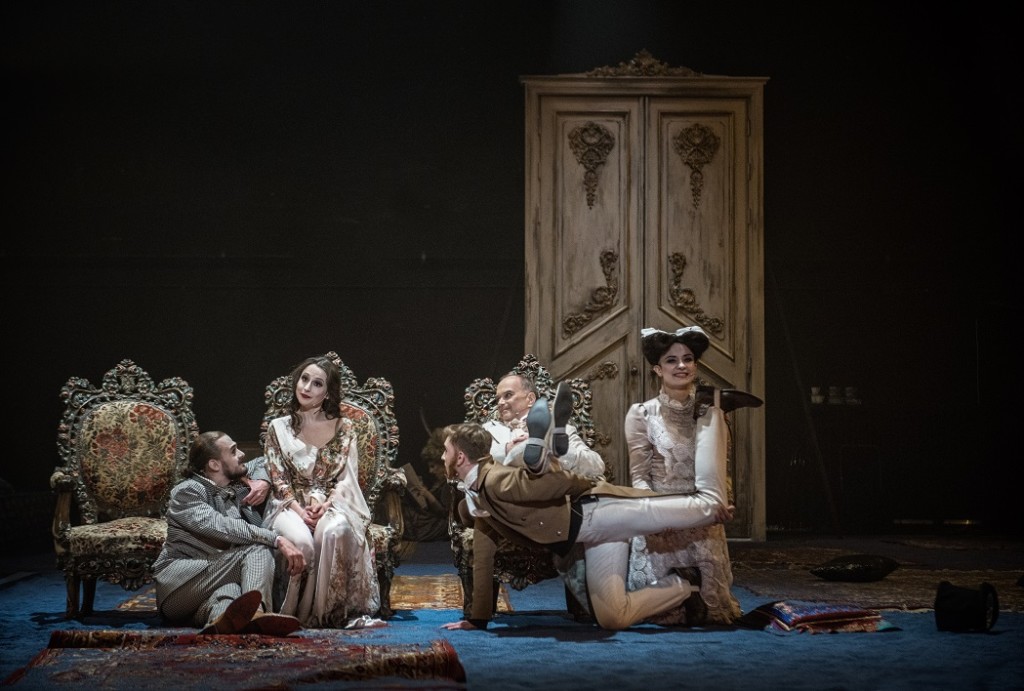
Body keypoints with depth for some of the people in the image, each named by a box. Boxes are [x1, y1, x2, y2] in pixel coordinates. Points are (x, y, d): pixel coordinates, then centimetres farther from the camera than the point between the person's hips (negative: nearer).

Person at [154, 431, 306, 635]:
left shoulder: (239, 488, 18)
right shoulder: (187, 492, -5)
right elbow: (223, 528, -21)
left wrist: (262, 482, 12)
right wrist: (277, 540, -28)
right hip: (177, 586, -6)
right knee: (257, 548, -26)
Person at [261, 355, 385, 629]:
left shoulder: (343, 428, 10)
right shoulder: (278, 428, 11)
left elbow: (347, 478, 4)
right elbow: (279, 480, 4)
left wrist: (326, 504, -14)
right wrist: (299, 510, -13)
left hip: (331, 504, 0)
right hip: (290, 505, 0)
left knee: (336, 531, -38)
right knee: (302, 541, -36)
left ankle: (339, 610, -31)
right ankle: (298, 613, -21)